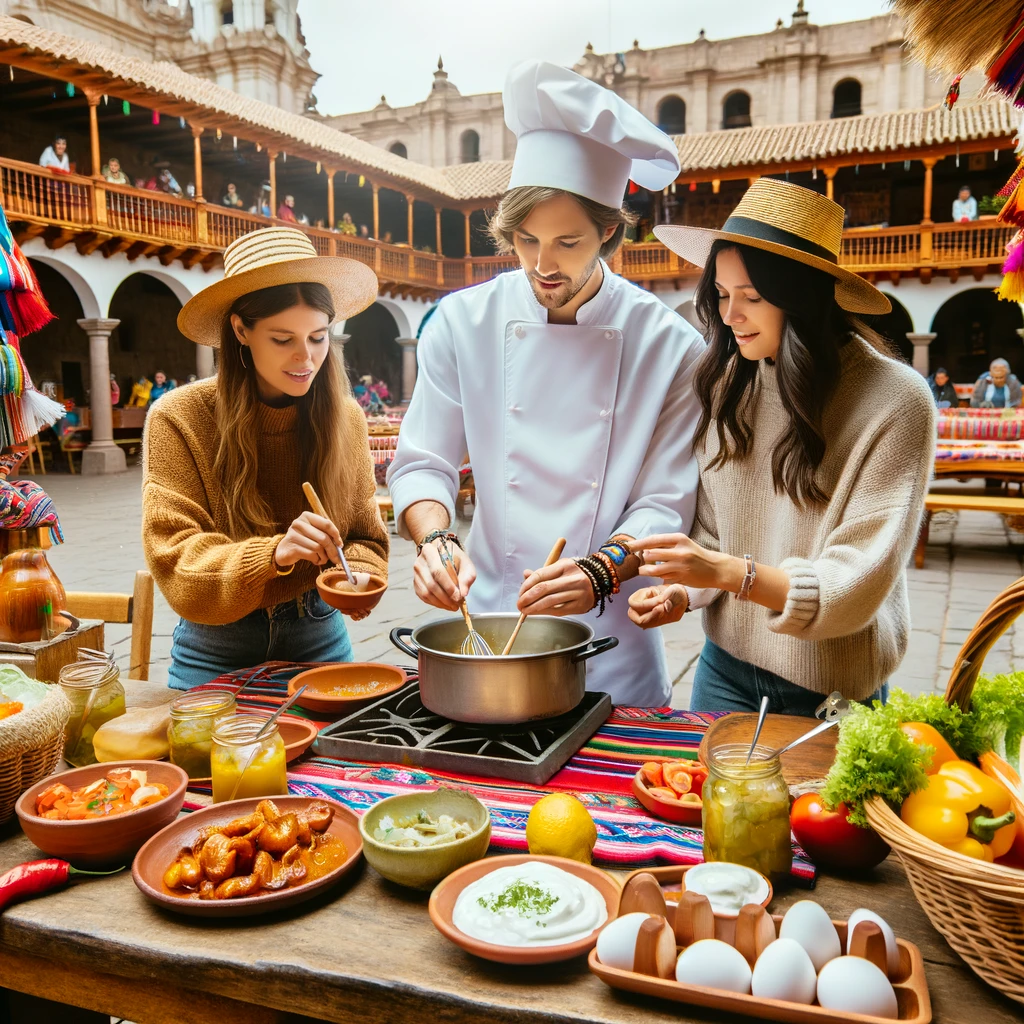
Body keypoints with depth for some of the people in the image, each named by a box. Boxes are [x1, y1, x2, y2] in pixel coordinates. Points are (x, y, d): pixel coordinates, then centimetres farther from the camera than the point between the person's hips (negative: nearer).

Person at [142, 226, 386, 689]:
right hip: (216, 649, -2)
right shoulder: (177, 418, -13)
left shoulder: (346, 418, -3)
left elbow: (366, 538, 4)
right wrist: (273, 553, -34)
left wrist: (357, 575, -18)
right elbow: (176, 561, -17)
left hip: (320, 637, 3)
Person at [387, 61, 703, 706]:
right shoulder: (463, 323, -3)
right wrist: (437, 539, -19)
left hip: (610, 636, -1)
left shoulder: (669, 347, -8)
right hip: (487, 614, 1)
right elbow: (423, 463, 0)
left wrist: (600, 570, -24)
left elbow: (666, 503, -6)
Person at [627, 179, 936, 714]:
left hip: (830, 690, -3)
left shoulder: (895, 402, -17)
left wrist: (730, 572, -31)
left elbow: (856, 587, -19)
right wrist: (682, 592, -17)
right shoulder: (726, 384, -4)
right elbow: (713, 534, 2)